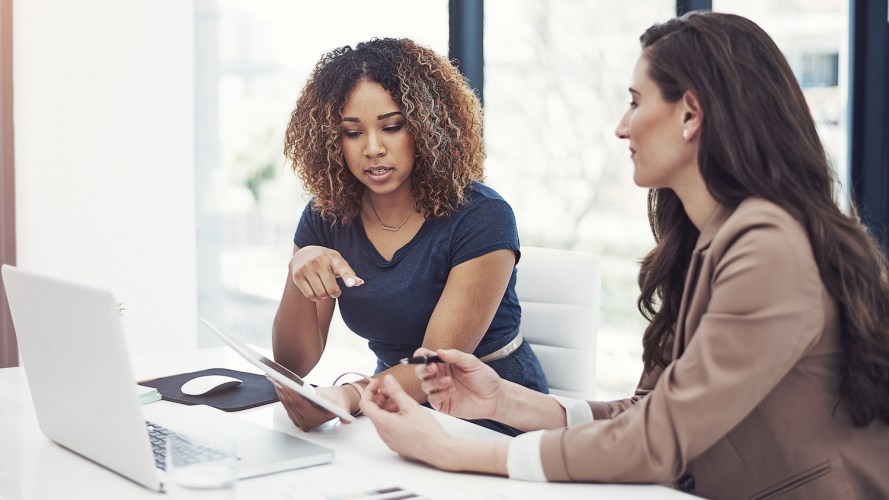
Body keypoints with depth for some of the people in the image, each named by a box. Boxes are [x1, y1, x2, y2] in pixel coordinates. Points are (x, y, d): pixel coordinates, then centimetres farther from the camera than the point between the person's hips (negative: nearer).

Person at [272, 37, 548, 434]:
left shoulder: (482, 218, -16)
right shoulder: (325, 218, -1)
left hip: (496, 416, -5)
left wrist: (350, 396, -41)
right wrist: (298, 276, -24)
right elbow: (294, 364, -4)